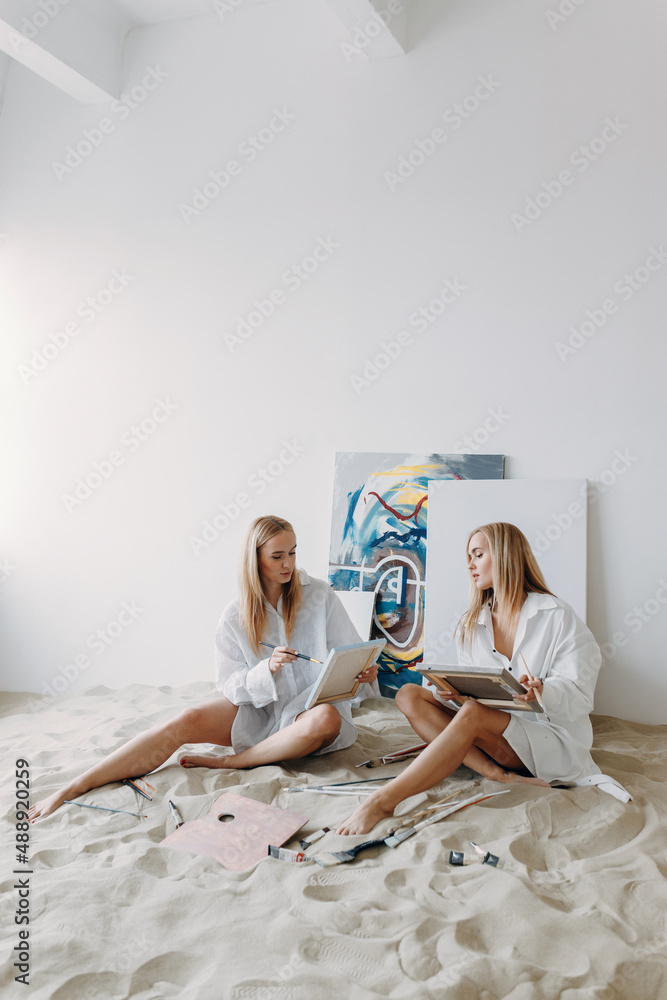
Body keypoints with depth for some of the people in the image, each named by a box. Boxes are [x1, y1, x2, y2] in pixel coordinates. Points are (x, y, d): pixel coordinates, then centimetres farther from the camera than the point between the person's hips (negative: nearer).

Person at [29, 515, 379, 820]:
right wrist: (268, 668, -24)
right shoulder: (235, 616, -2)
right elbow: (232, 685, -4)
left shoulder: (320, 596, -3)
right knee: (187, 721, -22)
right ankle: (73, 788, -24)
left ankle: (227, 762, -25)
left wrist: (364, 671, -23)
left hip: (309, 711, -1)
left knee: (326, 718, -37)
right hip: (256, 711, 1)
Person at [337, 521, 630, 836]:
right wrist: (448, 692, -15)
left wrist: (543, 692, -32)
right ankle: (497, 773, -28)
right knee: (409, 695, -13)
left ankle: (383, 801, -38)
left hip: (554, 737, -6)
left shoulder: (557, 616, -6)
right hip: (492, 734, 6)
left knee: (473, 714, -35)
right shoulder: (470, 625, 11)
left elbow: (579, 695, -10)